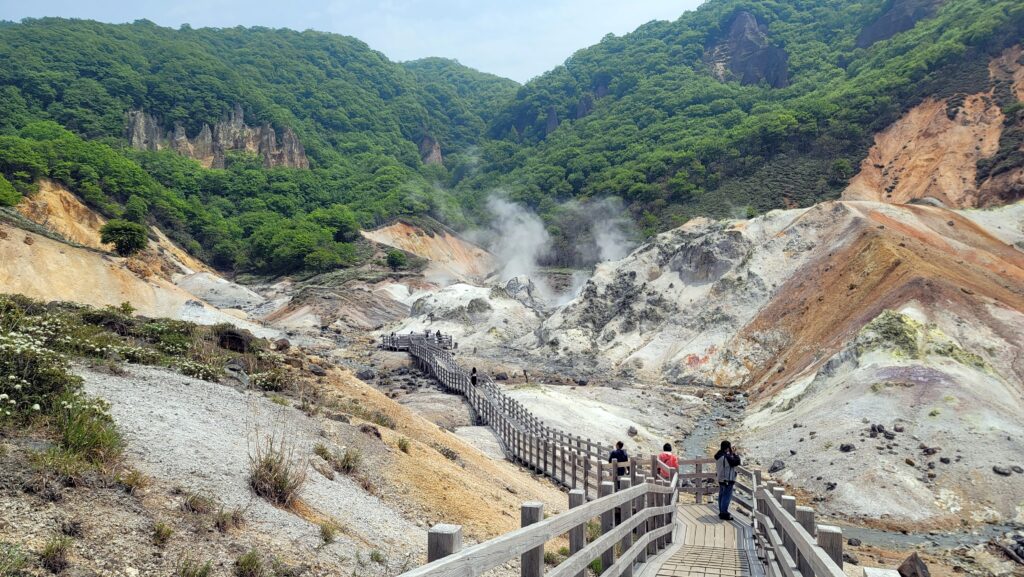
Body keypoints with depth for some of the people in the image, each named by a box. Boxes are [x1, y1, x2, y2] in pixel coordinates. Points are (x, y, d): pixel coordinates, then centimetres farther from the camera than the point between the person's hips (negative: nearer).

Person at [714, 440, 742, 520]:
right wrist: (734, 453, -8)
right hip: (728, 480, -10)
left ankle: (721, 512, 26)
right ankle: (724, 514, -2)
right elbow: (737, 462, -19)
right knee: (727, 496, -4)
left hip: (721, 479, 10)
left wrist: (731, 453, 5)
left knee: (721, 495, 16)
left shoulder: (718, 455, 6)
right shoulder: (727, 456, -22)